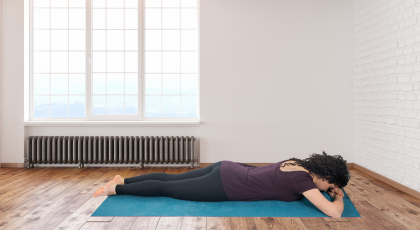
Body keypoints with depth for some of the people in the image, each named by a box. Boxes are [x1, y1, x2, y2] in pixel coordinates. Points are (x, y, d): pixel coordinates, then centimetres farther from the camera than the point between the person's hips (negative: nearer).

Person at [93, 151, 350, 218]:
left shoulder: (298, 163, 11)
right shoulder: (302, 178, -13)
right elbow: (334, 212, -18)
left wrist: (329, 189, 22)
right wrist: (338, 198, 4)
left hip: (227, 170, 8)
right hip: (224, 187, -8)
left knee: (171, 178, 17)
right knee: (168, 188, 3)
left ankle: (124, 179, 27)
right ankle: (116, 189, 14)